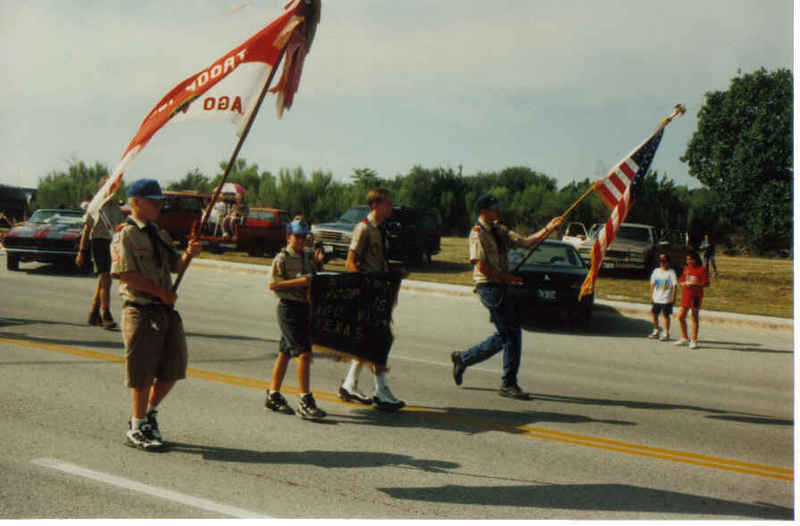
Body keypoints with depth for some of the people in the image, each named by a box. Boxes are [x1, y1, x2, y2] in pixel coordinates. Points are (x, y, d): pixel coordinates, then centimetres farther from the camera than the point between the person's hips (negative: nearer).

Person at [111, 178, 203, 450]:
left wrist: (189, 254, -5)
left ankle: (149, 414, 28)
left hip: (166, 310, 8)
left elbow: (176, 266, 16)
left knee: (173, 368, 10)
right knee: (142, 373, -1)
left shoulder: (160, 235, 18)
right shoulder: (125, 235, -8)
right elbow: (127, 274, -16)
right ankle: (137, 428, 11)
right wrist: (161, 292, -16)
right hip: (141, 310, -8)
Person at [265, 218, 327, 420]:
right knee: (304, 352, -13)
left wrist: (319, 266, 5)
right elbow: (273, 284, -14)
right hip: (289, 307, -8)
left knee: (286, 352, 14)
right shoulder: (282, 258, -8)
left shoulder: (308, 255, 14)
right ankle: (305, 400, -12)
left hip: (305, 307, 8)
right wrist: (299, 282, -21)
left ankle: (273, 395, 23)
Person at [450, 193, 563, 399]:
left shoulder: (500, 231, 16)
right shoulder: (478, 233, -11)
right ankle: (509, 384, 1)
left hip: (501, 286, 9)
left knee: (504, 335, 13)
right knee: (511, 333, -8)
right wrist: (508, 277, -13)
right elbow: (482, 266, -17)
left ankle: (463, 358, 26)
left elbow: (526, 242, 11)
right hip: (489, 287, -9)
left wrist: (548, 229, 1)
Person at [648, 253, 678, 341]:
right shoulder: (656, 271, 8)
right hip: (656, 298, 5)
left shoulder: (671, 272, -6)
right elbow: (652, 283, 14)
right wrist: (651, 294, 9)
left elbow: (675, 285, -8)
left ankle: (666, 334, 6)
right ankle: (656, 331, 25)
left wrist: (673, 297, -13)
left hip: (667, 299, -5)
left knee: (666, 315, -2)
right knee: (654, 314, 10)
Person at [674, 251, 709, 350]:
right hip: (685, 296, 6)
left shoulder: (702, 269, -5)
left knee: (694, 318, 1)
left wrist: (696, 285, -23)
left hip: (696, 297, -6)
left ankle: (693, 341, 7)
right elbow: (681, 281, 15)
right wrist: (685, 283, -7)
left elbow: (706, 284, -9)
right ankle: (684, 338, 19)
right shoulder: (686, 268, 13)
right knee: (680, 317, 4)